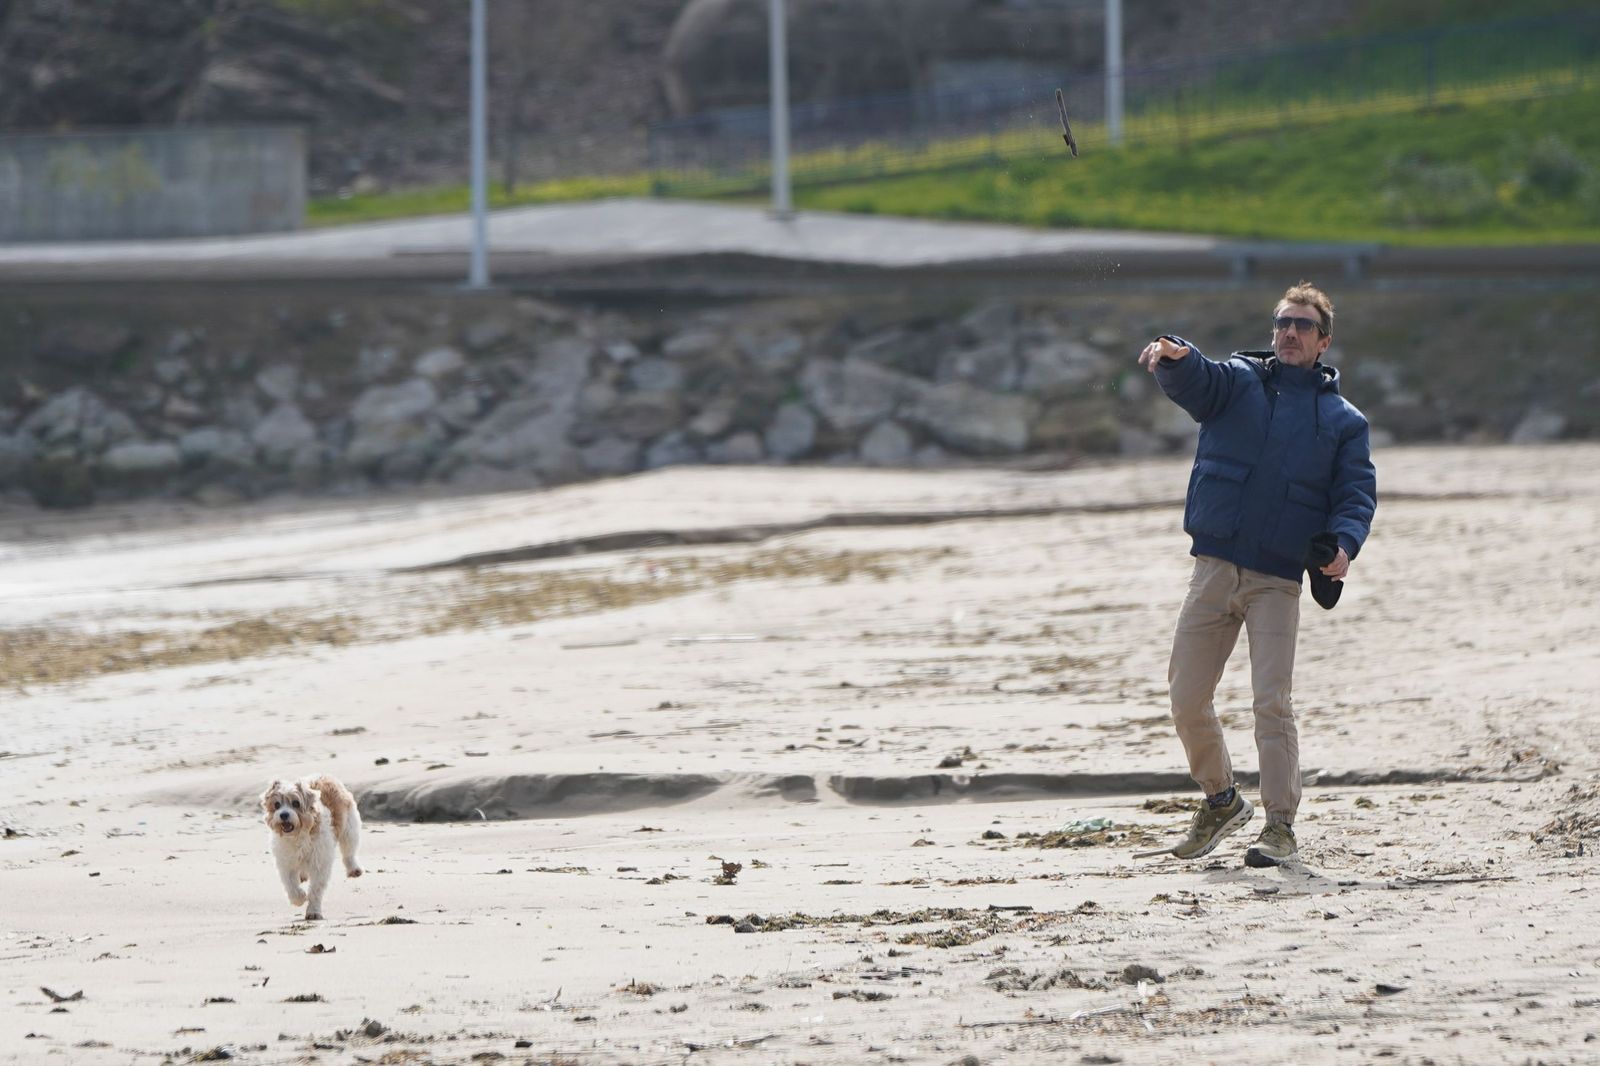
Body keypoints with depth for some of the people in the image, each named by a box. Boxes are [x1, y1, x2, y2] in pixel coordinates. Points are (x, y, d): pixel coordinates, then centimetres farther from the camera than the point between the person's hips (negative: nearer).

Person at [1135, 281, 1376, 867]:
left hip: (1279, 578, -2)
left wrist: (1344, 543, -19)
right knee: (1186, 697, 3)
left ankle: (1280, 825, -7)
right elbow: (1195, 381, -10)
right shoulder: (1237, 381, 11)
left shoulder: (1343, 420, 10)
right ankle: (1221, 799, 25)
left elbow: (1357, 494, 3)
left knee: (1271, 701, -11)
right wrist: (1175, 358, -35)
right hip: (1214, 569, 2)